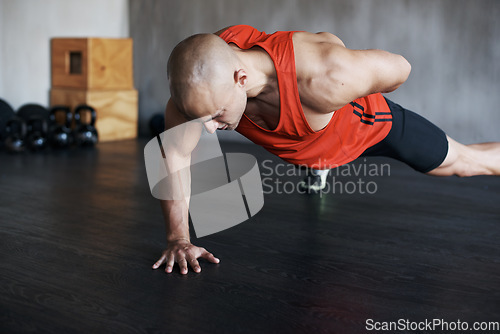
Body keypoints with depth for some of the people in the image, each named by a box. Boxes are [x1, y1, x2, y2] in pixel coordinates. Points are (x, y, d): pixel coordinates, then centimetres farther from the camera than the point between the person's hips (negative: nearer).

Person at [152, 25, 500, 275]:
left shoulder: (326, 76, -50)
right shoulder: (205, 73, -38)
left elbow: (398, 69, -29)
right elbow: (175, 154, -25)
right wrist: (179, 238, -27)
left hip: (366, 123, -3)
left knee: (461, 162, 15)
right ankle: (316, 167, 75)